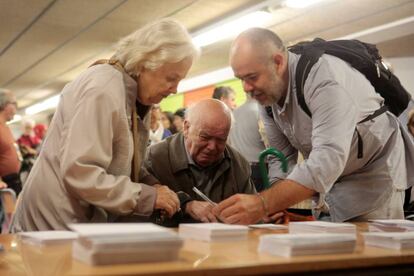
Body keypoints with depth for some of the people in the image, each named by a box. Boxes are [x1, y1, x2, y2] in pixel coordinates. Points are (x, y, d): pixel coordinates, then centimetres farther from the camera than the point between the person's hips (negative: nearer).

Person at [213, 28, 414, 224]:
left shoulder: (323, 76, -32)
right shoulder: (266, 92, -8)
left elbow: (329, 159, -42)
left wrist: (263, 204, -50)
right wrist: (277, 207, -21)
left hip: (374, 171, -6)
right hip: (329, 179, 6)